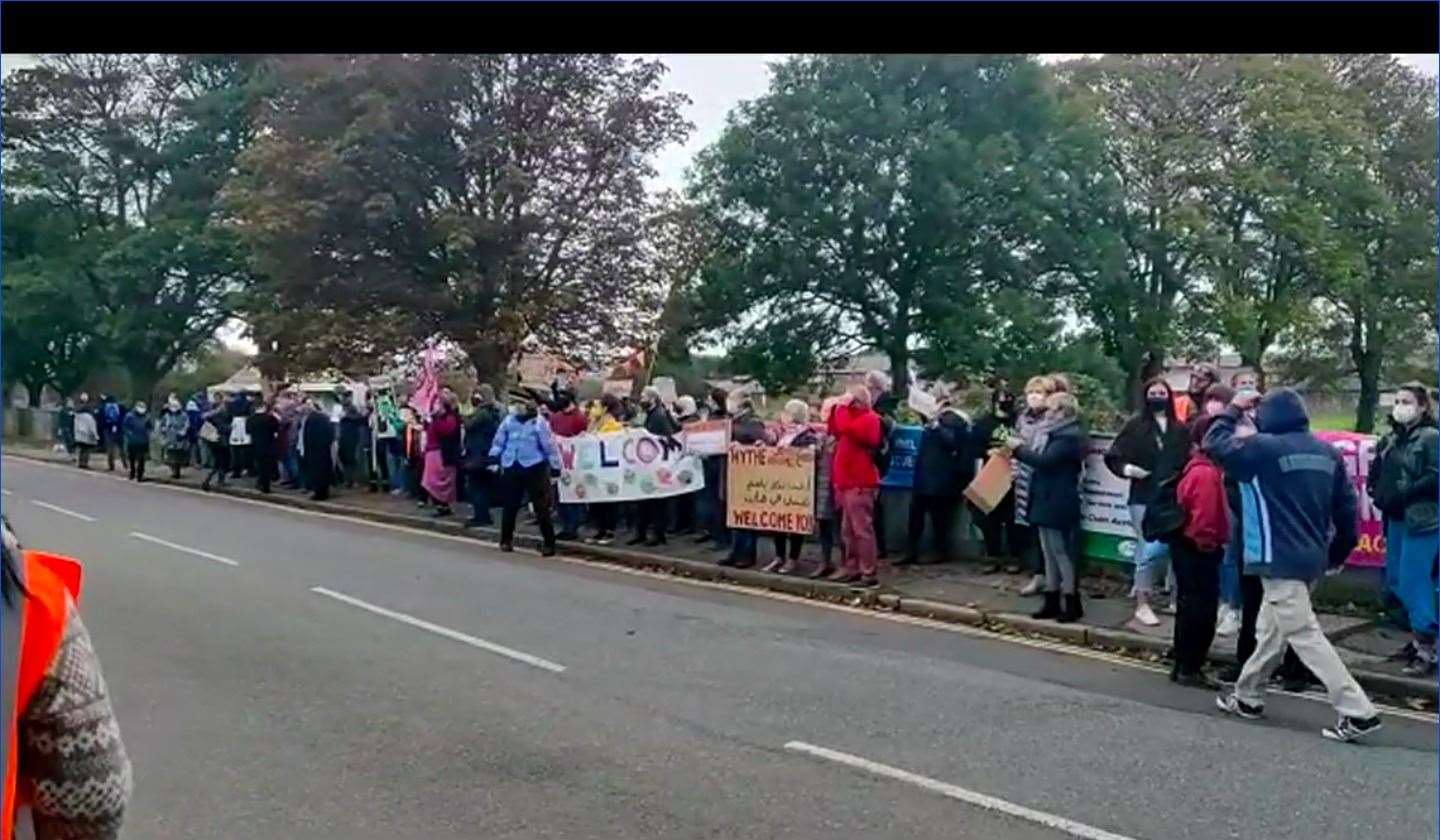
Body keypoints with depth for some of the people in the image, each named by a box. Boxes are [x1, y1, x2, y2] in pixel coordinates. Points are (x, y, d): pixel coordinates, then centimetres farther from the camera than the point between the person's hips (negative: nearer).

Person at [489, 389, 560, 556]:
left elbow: (549, 445, -5)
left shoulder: (539, 422, -6)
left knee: (541, 507, 0)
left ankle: (549, 543, 6)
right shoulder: (508, 421, 6)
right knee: (510, 505, 10)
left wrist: (555, 466, -6)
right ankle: (506, 540, 24)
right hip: (511, 468, 4)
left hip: (534, 468, -4)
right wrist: (494, 458, 3)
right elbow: (499, 441, 12)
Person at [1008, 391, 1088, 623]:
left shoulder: (1070, 436, -15)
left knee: (1062, 553, -3)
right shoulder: (1055, 433, 15)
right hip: (1045, 502, 9)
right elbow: (1042, 460, 16)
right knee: (1049, 553, 11)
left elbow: (1045, 461, -23)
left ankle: (1072, 604, 5)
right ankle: (1052, 601, 17)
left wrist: (1018, 449, -13)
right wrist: (1023, 448, 1)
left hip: (1058, 504, -9)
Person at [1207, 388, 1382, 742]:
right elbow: (1346, 506, 11)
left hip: (1280, 559, -9)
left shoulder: (1264, 448, -15)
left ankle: (1358, 713, -7)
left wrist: (1233, 410, 6)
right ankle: (1247, 697, 30)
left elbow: (1215, 444, -7)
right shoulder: (1327, 452, 7)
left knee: (1305, 636, -5)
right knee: (1270, 630, 19)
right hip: (1310, 557, 9)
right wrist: (1340, 551, 21)